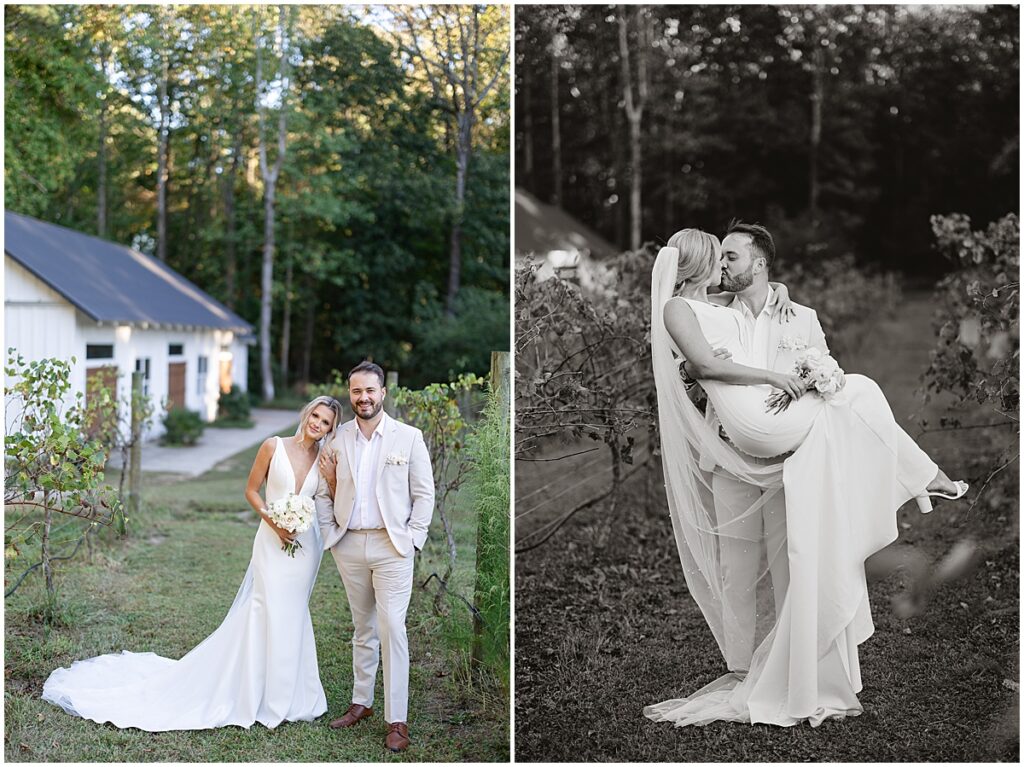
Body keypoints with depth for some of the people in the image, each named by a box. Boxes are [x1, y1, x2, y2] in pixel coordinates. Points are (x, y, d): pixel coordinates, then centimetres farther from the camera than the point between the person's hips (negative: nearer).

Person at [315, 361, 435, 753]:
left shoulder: (409, 437, -3)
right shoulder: (337, 439, 5)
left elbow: (424, 495, -1)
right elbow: (324, 493, 12)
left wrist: (412, 540, -6)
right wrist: (330, 534, 3)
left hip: (392, 546, -3)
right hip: (349, 545, 3)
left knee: (392, 629, -8)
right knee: (363, 628, 14)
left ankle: (396, 720, -3)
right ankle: (361, 702, 25)